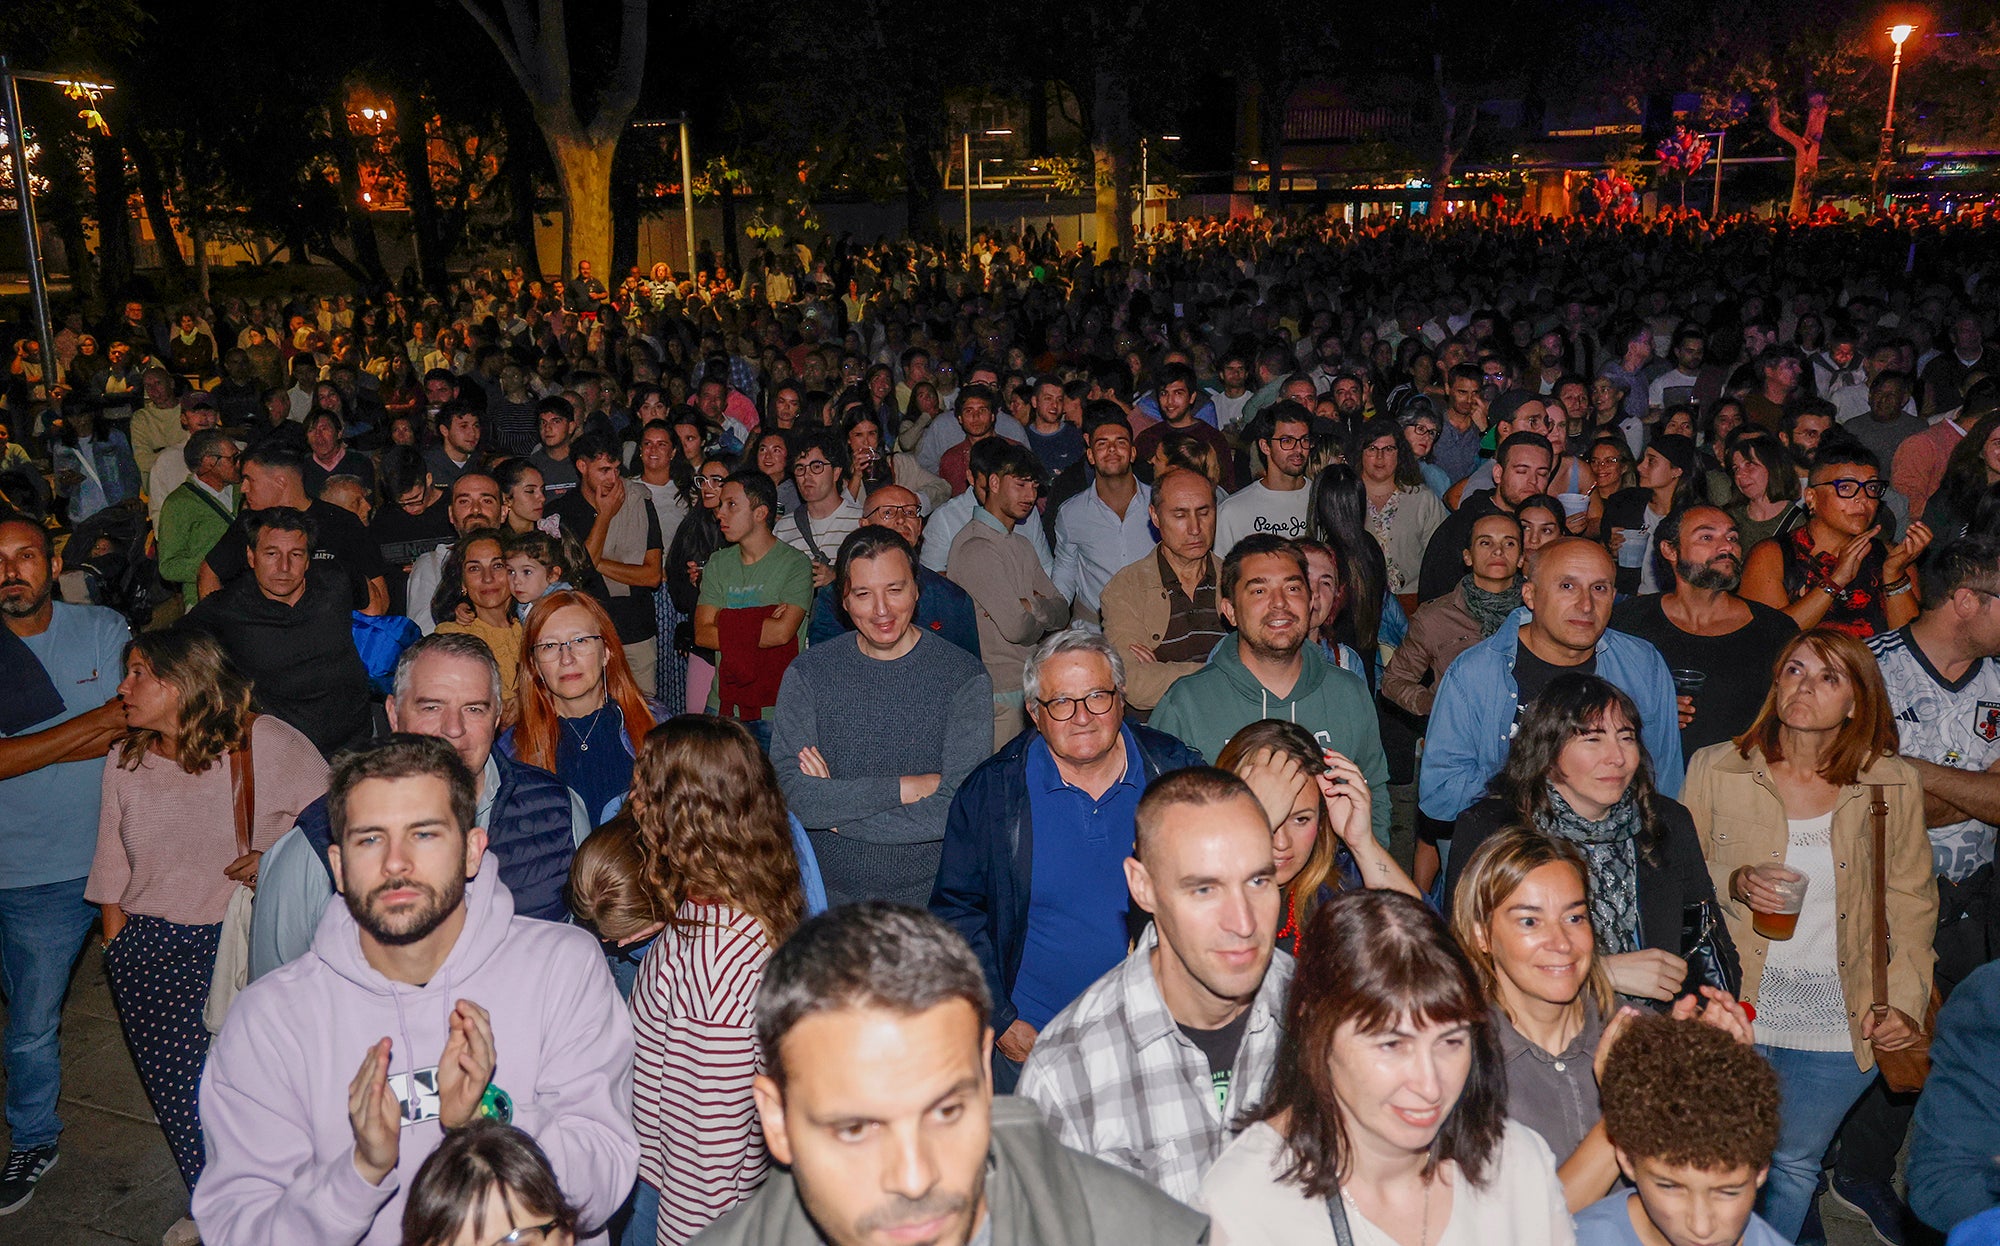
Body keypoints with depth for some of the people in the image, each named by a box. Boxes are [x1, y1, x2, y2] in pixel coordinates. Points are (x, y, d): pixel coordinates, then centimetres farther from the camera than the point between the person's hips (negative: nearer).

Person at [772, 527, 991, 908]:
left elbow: (958, 813, -13)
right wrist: (906, 788, -12)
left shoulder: (964, 677, -4)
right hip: (827, 895, 2)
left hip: (927, 899, -2)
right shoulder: (807, 674, 3)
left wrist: (833, 805, -7)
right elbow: (791, 795, -7)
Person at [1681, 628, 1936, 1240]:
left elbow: (1911, 900, 5)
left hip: (1838, 1025, 1)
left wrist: (1905, 1000, -4)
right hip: (1736, 1013, -1)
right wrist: (1733, 885, -16)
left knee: (1795, 1164, 13)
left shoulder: (1894, 785, 0)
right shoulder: (1715, 769, -3)